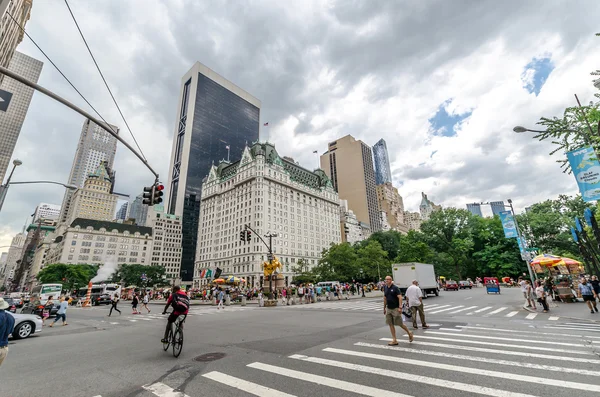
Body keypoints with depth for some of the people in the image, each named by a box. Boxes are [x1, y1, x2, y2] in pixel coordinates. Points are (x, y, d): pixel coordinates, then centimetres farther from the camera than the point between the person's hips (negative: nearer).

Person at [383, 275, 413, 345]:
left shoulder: (395, 288, -11)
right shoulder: (385, 288, 6)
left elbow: (400, 297, -15)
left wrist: (399, 307, -22)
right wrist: (384, 307, 17)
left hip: (395, 308, -6)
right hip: (388, 309, 6)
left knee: (400, 324, 3)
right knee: (391, 324, 5)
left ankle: (409, 333, 30)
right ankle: (394, 340, 13)